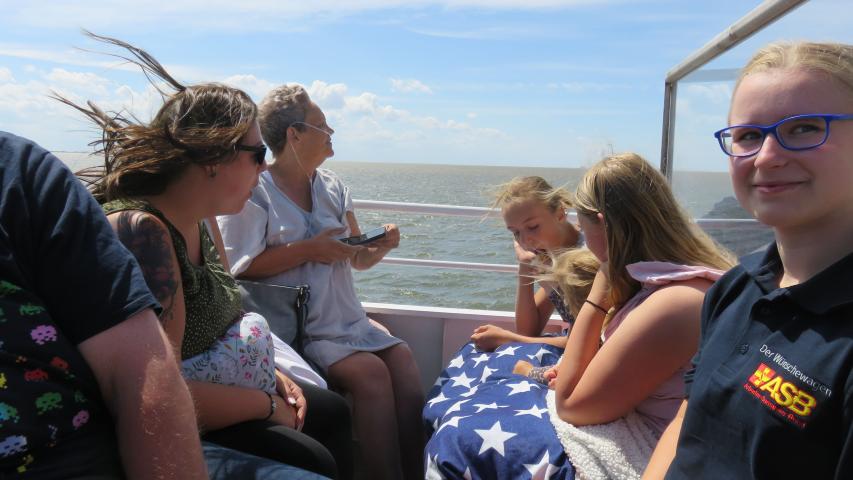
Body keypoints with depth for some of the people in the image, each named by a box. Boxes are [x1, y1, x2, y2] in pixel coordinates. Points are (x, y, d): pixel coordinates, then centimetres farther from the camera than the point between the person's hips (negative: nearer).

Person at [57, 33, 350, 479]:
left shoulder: (201, 223, 1)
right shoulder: (140, 229, -29)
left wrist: (272, 376, -1)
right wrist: (267, 404, -18)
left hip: (211, 389, 10)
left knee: (333, 411, 17)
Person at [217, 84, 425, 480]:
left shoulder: (332, 187, 16)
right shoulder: (255, 191, -3)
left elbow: (359, 260, 20)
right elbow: (238, 268, -12)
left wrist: (382, 245, -2)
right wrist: (307, 250, -14)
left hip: (348, 322, 6)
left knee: (402, 360, -19)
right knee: (370, 372, -26)